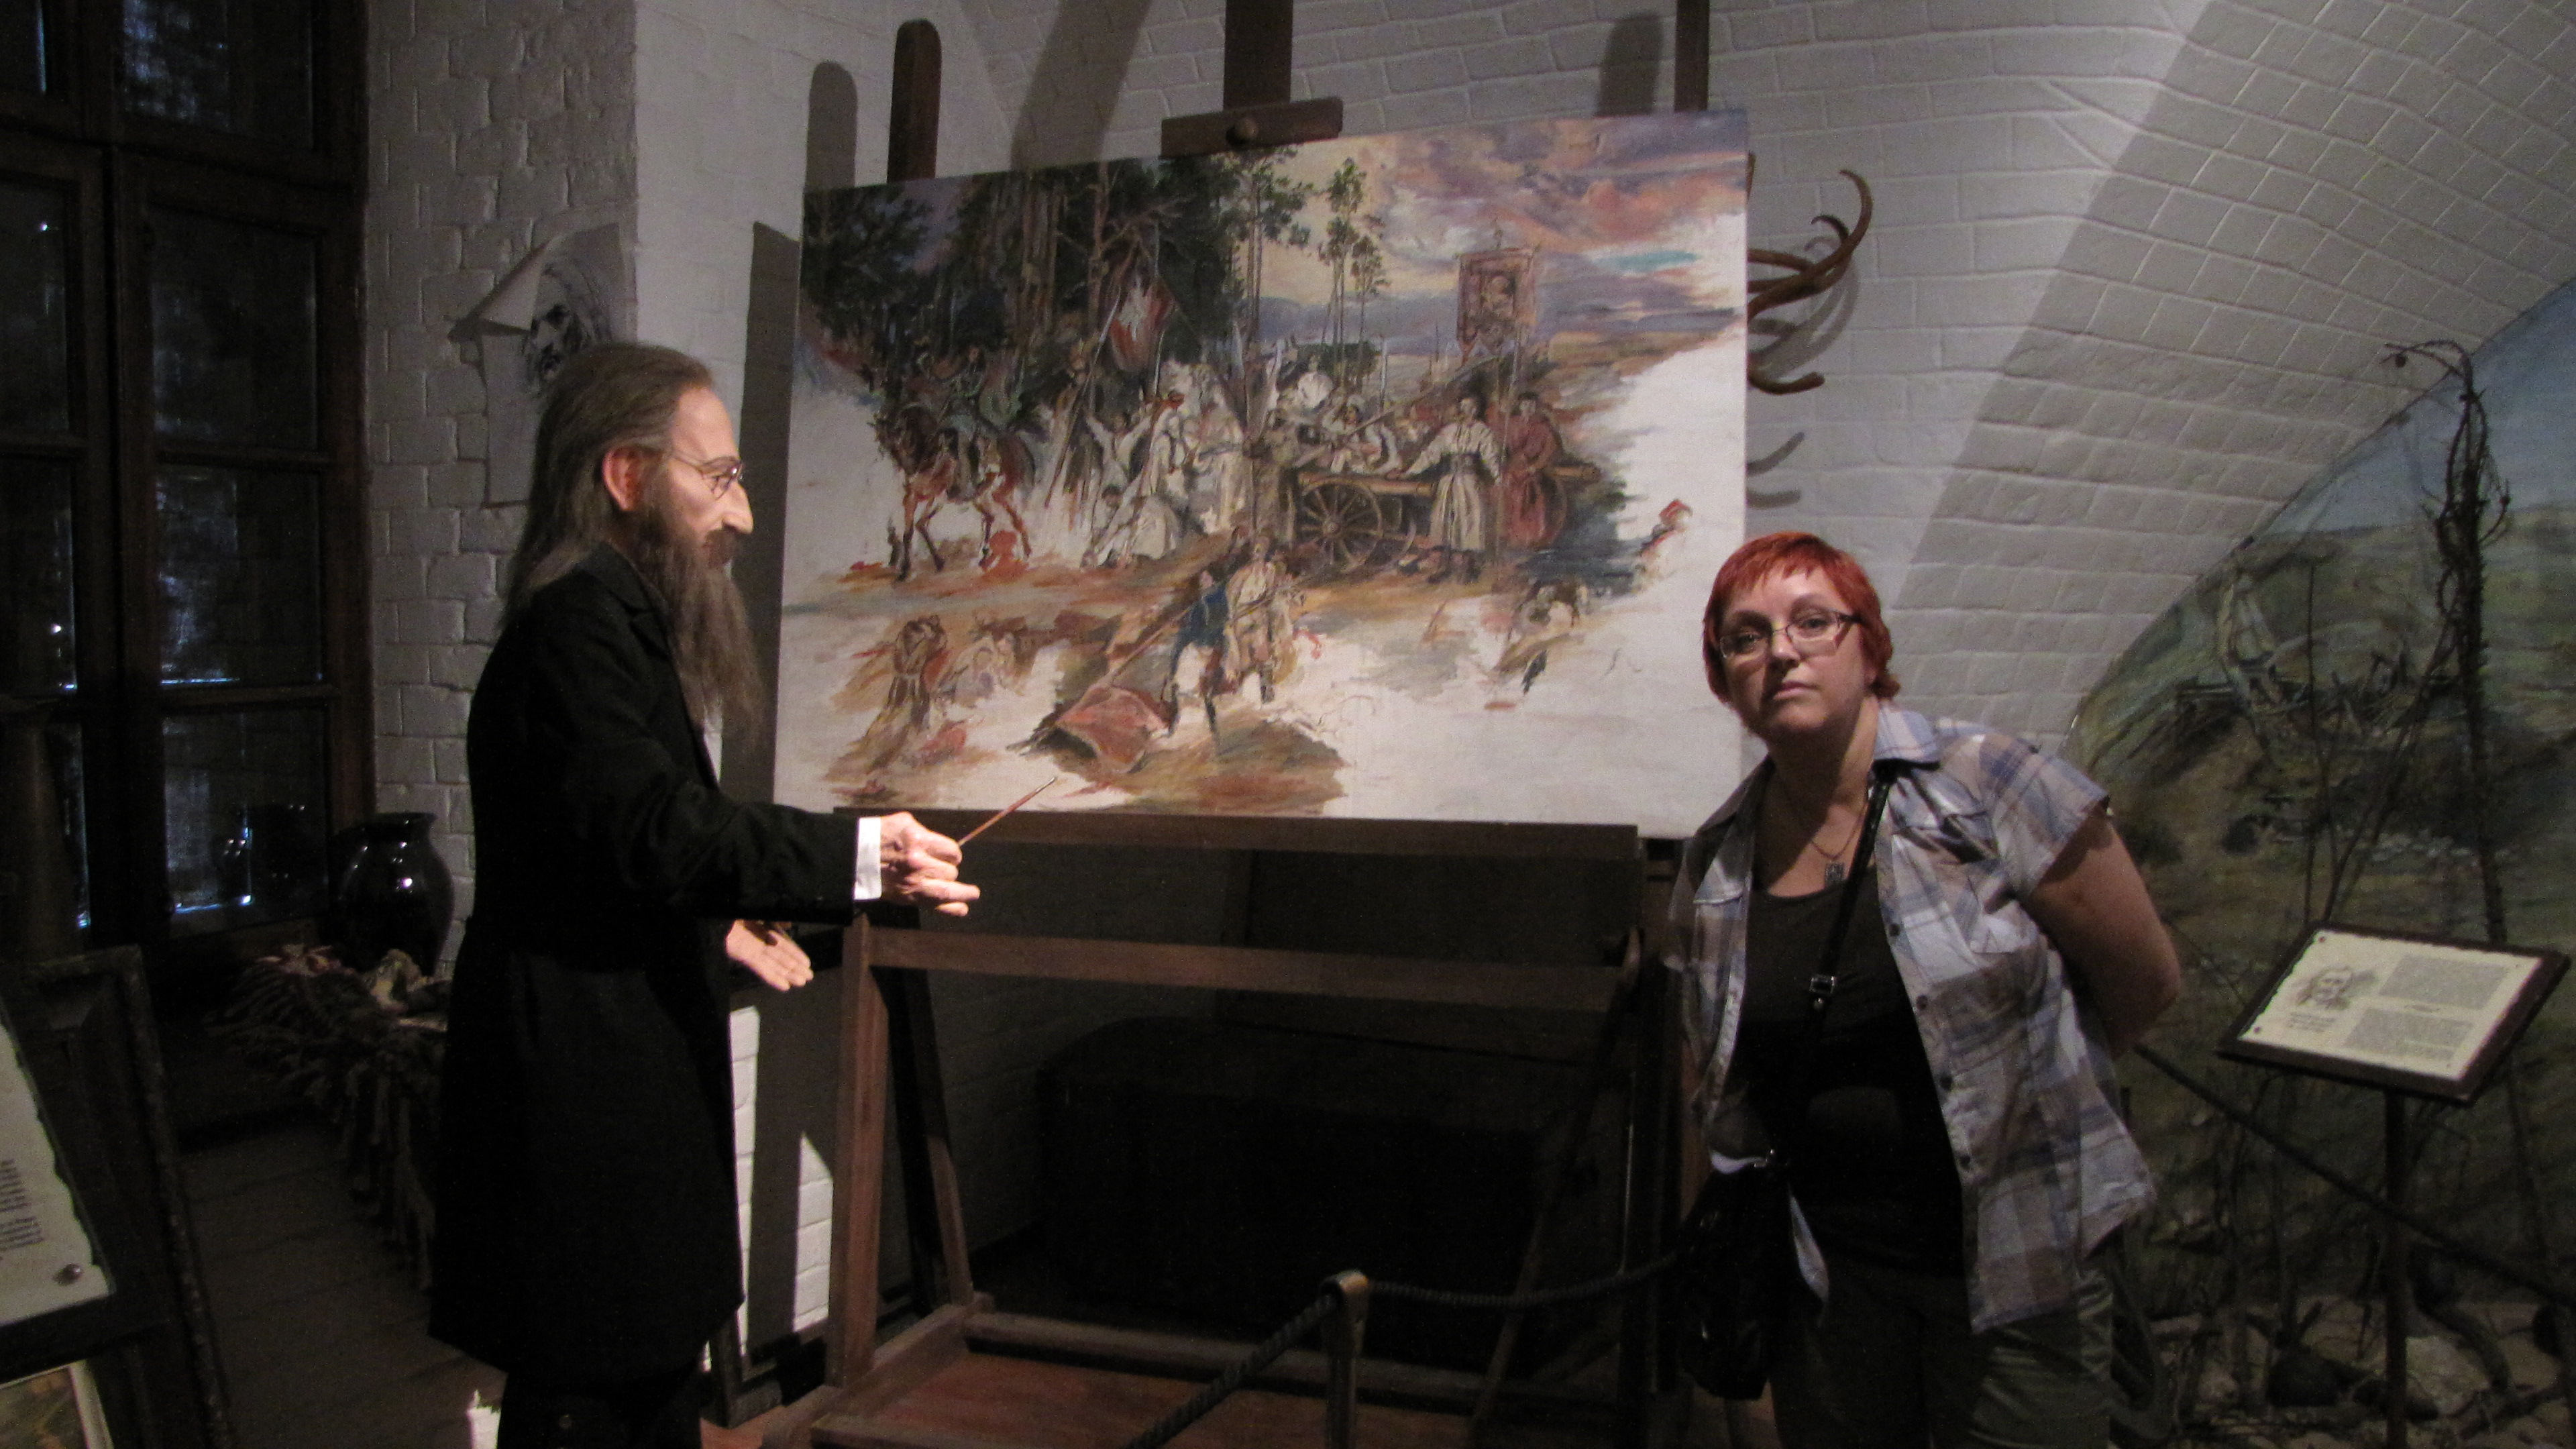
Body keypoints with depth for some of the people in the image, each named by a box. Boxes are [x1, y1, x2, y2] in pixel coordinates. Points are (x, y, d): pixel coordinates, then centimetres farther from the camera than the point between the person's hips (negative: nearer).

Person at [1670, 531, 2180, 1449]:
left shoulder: (1991, 787, -12)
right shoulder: (1716, 863, 0)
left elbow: (2145, 982, -4)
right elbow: (1707, 1078, 13)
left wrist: (2014, 1086, 6)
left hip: (2012, 1269, -3)